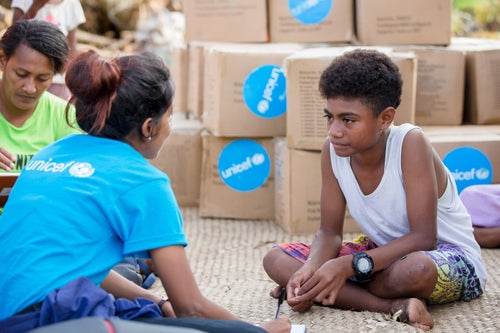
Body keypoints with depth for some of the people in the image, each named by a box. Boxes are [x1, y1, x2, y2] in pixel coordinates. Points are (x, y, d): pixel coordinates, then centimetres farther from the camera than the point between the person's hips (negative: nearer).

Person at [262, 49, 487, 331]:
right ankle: (393, 305, -24)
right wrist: (310, 270, -26)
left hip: (452, 256, -6)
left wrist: (348, 266, -36)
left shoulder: (410, 143, -26)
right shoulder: (332, 151, -10)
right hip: (384, 254, 7)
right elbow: (330, 232, -3)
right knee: (276, 259, -12)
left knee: (417, 268, -44)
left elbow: (423, 238, -28)